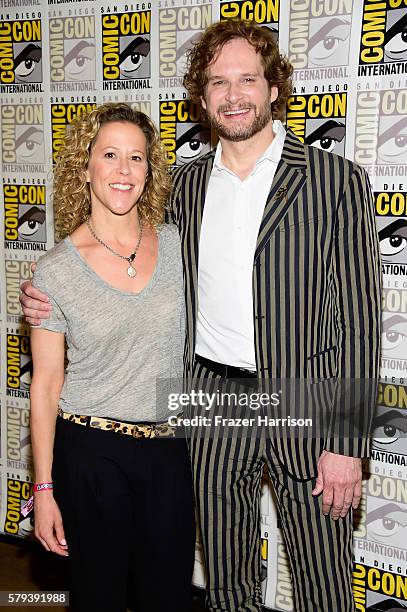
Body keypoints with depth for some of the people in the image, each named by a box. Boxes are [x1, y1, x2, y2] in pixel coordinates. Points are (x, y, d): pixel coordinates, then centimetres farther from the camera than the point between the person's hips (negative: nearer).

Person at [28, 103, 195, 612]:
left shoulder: (175, 244, -2)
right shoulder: (56, 270, -9)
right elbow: (46, 385, -4)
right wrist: (43, 488, -3)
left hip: (169, 448, 3)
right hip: (92, 453, -2)